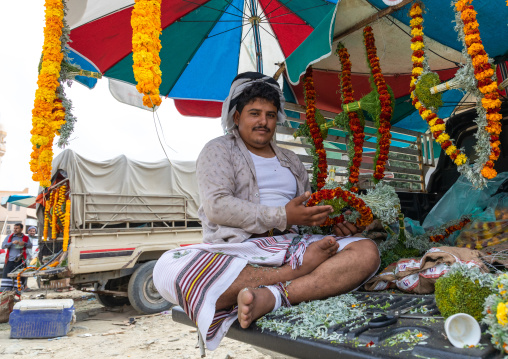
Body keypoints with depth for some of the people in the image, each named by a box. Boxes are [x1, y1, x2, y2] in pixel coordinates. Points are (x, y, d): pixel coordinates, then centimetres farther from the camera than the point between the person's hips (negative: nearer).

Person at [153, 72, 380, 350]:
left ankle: (272, 297, -37)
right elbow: (216, 206, -7)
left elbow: (309, 211, 25)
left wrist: (336, 223, 0)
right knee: (169, 268, -34)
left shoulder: (291, 161, 27)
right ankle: (296, 273, -30)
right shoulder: (218, 150, 10)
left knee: (367, 251, -19)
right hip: (237, 249, -4)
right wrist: (282, 217, -14)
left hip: (291, 245, 4)